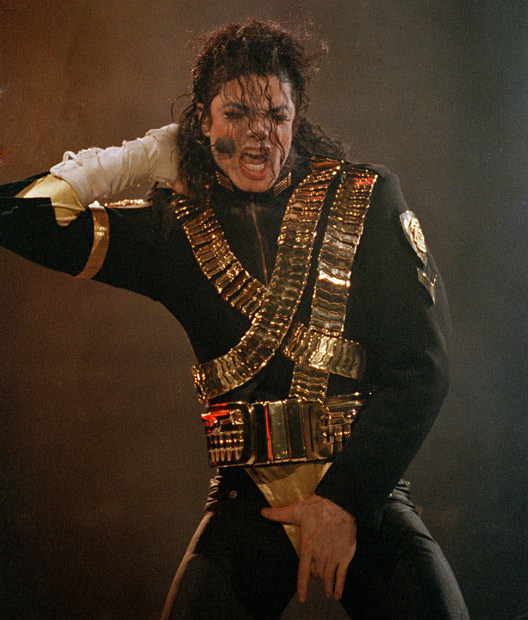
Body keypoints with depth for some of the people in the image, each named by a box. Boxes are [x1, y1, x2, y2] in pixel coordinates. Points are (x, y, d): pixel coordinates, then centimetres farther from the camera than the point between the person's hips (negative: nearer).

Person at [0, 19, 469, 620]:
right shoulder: (176, 227, 10)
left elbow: (421, 363, -1)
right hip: (248, 500, 2)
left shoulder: (367, 201, 4)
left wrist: (345, 500, -8)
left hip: (365, 488, -1)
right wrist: (138, 157, 12)